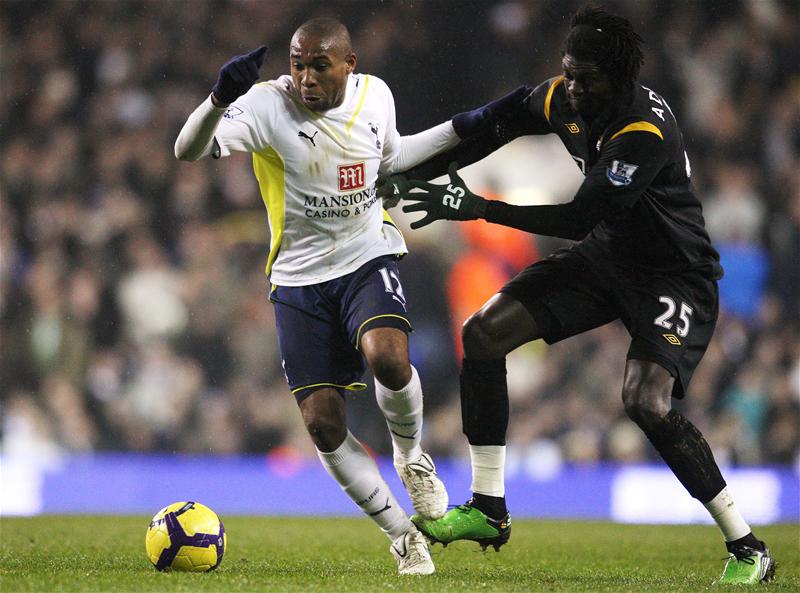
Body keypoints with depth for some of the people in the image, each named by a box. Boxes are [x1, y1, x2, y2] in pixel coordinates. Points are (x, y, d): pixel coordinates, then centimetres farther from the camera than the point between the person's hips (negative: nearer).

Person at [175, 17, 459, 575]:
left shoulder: (375, 95, -4)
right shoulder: (270, 104, -17)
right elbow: (187, 151, -30)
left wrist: (459, 130, 15)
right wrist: (221, 99, -47)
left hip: (368, 259, 1)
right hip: (300, 276, -1)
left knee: (387, 357, -31)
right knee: (323, 423, -6)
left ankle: (411, 456, 2)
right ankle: (403, 535, 12)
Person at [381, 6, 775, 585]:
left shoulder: (646, 131, -30)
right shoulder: (561, 99, -6)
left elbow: (580, 218, -32)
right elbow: (483, 130, 11)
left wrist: (477, 208, -32)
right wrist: (409, 177, 4)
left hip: (676, 274, -8)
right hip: (604, 257, 8)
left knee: (646, 401, -28)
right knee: (484, 332, -1)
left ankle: (747, 549, -14)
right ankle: (489, 511, 7)